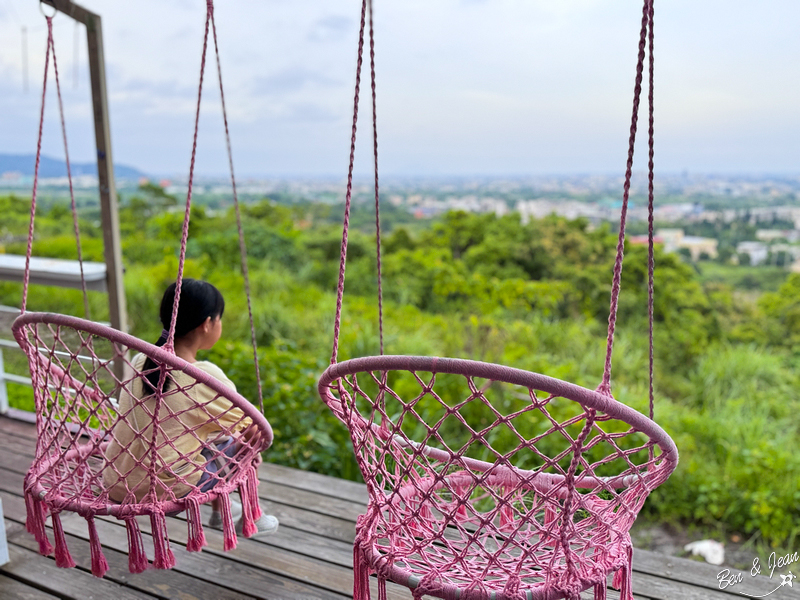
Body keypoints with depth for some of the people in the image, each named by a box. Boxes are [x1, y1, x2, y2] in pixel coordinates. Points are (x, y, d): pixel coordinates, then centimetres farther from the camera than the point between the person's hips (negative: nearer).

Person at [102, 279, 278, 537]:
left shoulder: (138, 363, 0)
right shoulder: (205, 376, -18)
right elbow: (252, 427, -7)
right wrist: (247, 433, 17)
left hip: (116, 487, 7)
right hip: (169, 491, -7)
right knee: (247, 436, 8)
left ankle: (220, 506, 42)